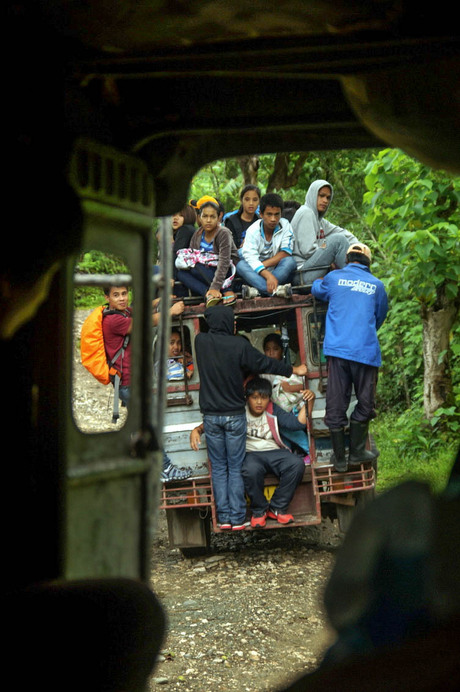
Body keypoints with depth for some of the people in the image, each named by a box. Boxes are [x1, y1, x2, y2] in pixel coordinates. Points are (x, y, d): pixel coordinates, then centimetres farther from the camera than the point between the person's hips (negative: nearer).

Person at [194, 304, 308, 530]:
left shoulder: (201, 341, -6)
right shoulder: (239, 345, -11)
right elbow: (265, 363, 0)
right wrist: (293, 370, 14)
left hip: (211, 416, 2)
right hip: (235, 414, -2)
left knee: (218, 468, 9)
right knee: (235, 468, 4)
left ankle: (223, 517, 7)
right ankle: (237, 518, 3)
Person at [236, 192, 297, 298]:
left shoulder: (285, 225, -2)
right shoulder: (253, 230, -7)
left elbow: (286, 253, -10)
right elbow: (250, 257, -21)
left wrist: (263, 265, -20)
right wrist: (268, 275, -38)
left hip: (280, 271, 0)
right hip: (257, 274, 0)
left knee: (290, 261, -29)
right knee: (241, 265, -28)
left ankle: (258, 290, -40)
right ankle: (275, 290, -49)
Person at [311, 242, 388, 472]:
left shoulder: (333, 278, 8)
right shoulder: (377, 285, 9)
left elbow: (316, 289, 30)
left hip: (337, 348, 1)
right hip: (366, 351, -1)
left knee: (336, 406, 5)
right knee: (364, 404, 12)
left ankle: (339, 458, 9)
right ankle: (356, 452, 16)